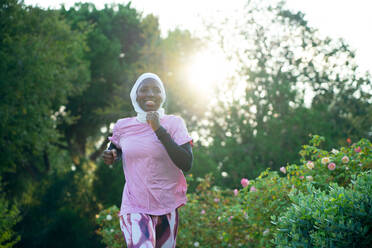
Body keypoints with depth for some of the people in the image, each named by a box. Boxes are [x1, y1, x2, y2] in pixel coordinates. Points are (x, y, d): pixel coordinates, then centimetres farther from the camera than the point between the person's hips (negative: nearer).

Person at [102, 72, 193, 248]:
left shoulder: (174, 123, -4)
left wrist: (159, 130, -20)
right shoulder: (123, 126, 2)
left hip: (167, 207, 1)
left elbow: (186, 164, -16)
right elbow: (115, 149, 23)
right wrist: (110, 156, -2)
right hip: (135, 208, -1)